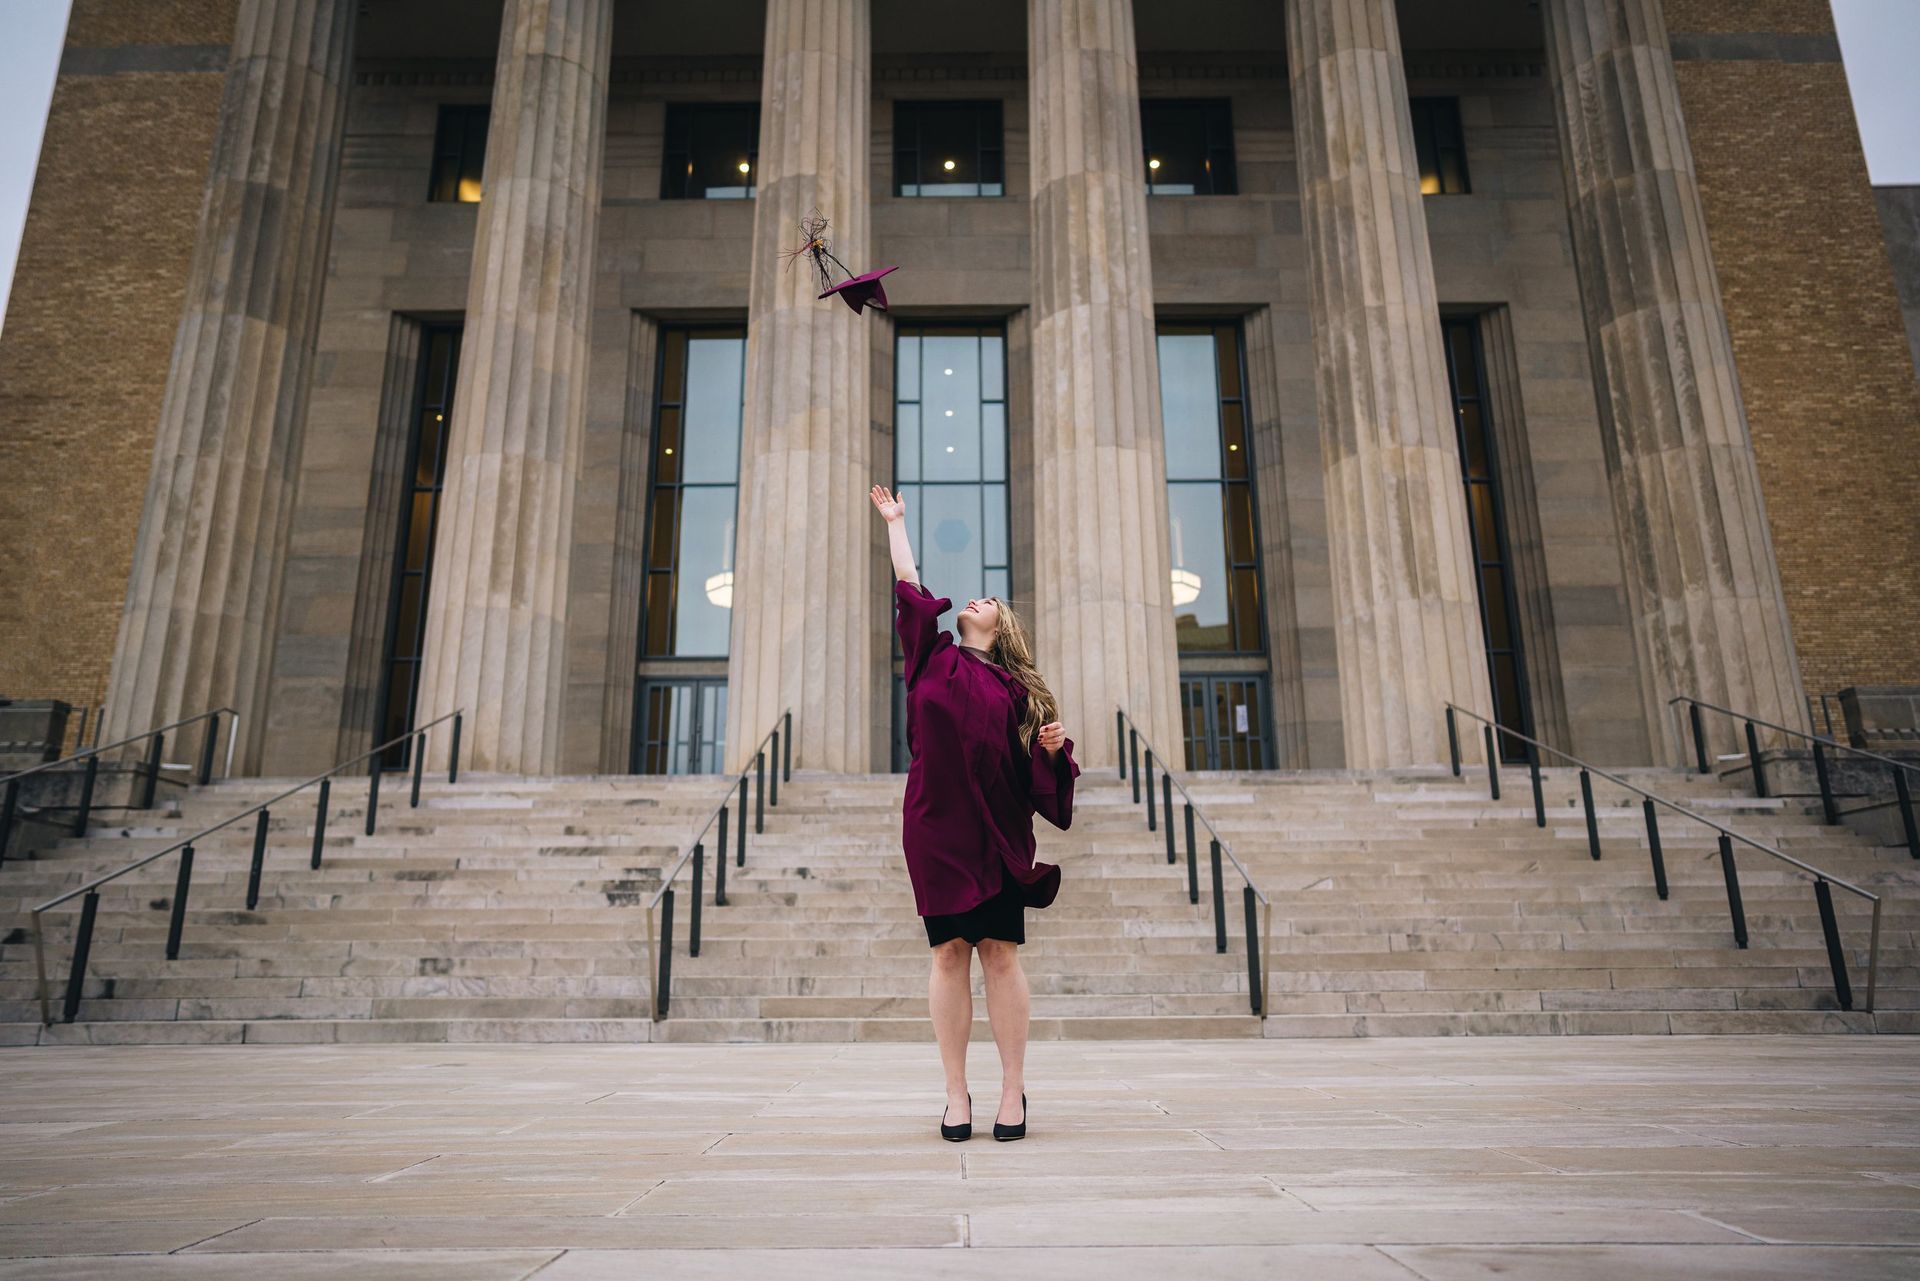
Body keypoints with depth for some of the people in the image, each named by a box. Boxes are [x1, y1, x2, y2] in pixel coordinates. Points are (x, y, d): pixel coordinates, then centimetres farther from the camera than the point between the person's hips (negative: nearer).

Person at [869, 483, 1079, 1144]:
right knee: (950, 951, 1)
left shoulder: (1014, 687, 12)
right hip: (936, 824, 0)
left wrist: (1051, 747, -10)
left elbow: (1030, 769, 11)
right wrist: (894, 522, 22)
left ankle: (1013, 1092, 7)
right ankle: (956, 1095, 9)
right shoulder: (932, 656, 13)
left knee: (1000, 951, -2)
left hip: (997, 829, 0)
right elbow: (909, 589, 15)